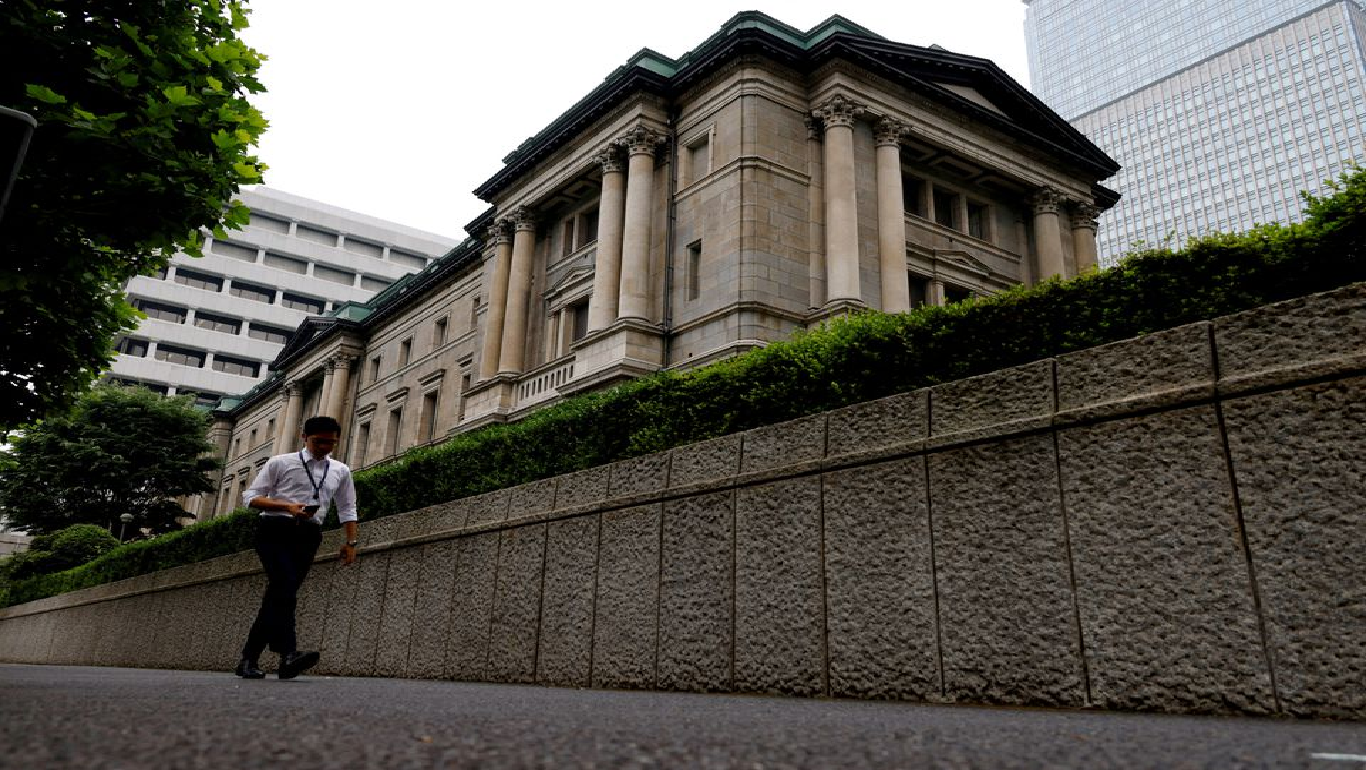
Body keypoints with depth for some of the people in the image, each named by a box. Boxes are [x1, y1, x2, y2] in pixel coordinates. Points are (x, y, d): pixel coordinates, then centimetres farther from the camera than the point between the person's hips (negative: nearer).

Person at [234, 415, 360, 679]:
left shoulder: (341, 471, 16)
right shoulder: (280, 463, 6)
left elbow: (347, 509, 19)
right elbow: (251, 496, 3)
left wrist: (351, 542, 7)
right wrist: (287, 506, -12)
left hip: (308, 535, 4)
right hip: (275, 529, -4)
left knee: (278, 594, 2)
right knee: (285, 585, -24)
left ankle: (249, 659, 9)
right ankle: (288, 653, -35)